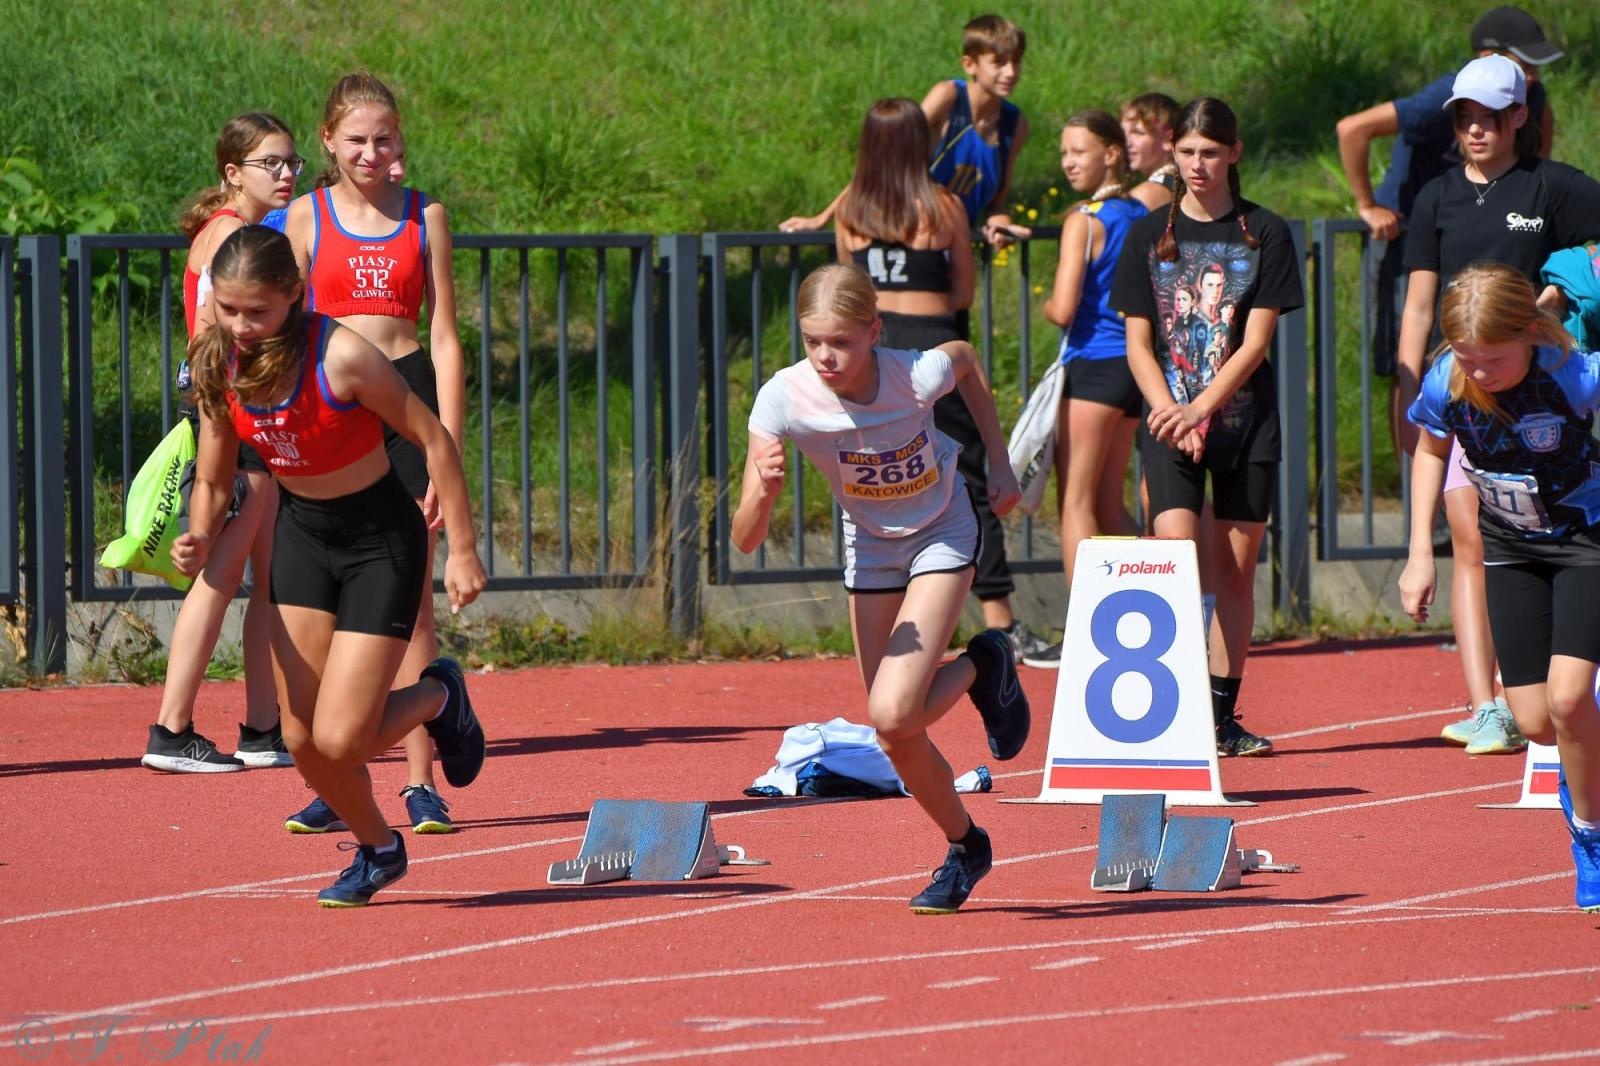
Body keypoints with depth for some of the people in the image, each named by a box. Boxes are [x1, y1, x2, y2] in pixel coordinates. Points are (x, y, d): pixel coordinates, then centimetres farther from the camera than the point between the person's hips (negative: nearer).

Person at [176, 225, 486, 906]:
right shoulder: (221, 365, -11)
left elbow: (433, 439, -18)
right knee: (302, 740, 4)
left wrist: (462, 549, -14)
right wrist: (199, 541, -21)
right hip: (302, 535, 6)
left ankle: (437, 696, 20)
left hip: (380, 541, -5)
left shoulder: (341, 357, -28)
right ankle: (377, 851, 32)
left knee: (341, 740, -12)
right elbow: (212, 480, 0)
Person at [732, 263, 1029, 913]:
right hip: (869, 546, 3)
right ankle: (965, 847, 33)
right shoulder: (785, 399, -27)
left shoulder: (919, 376, -31)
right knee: (897, 738, 6)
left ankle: (983, 666, 10)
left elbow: (967, 358, -2)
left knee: (893, 714, -21)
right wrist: (764, 491, -48)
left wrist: (1000, 464, 0)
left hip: (941, 536, -3)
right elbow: (746, 541, -27)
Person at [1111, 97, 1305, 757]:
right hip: (1169, 422, 0)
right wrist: (1171, 416, -9)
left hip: (1245, 420, 0)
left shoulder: (1264, 234, 2)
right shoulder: (1150, 236, 6)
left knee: (1235, 571, 4)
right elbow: (1138, 343, 5)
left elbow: (1256, 342, -3)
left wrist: (1199, 410, -14)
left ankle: (1223, 716, 10)